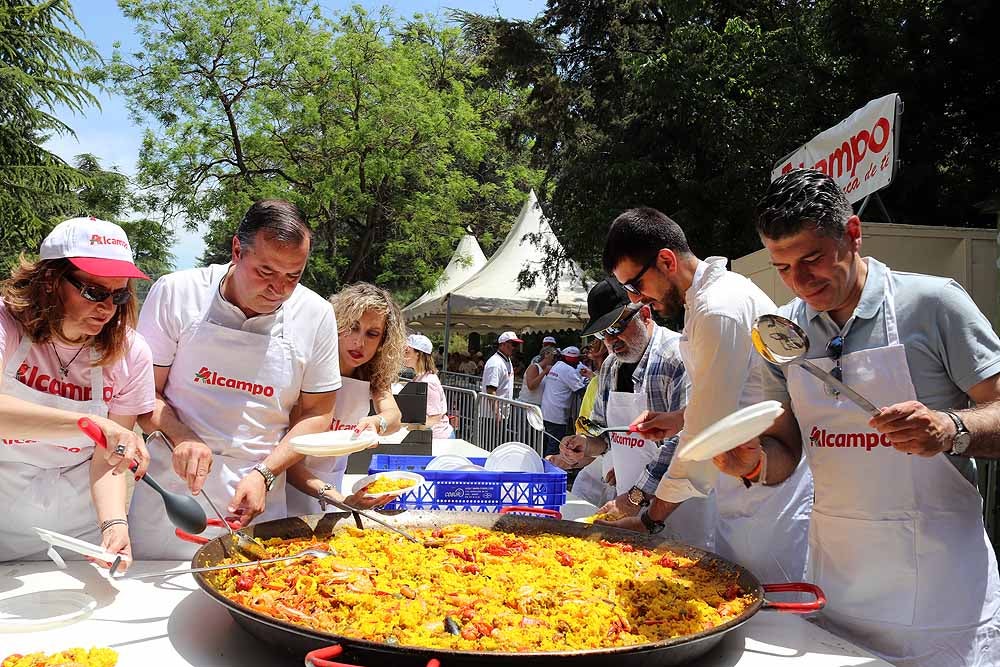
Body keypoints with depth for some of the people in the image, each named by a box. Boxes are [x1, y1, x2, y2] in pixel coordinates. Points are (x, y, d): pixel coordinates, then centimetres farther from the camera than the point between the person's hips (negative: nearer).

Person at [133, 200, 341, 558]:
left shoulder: (316, 315, -5)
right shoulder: (175, 292, -8)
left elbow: (316, 414, 2)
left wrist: (264, 474, -11)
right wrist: (179, 437, -21)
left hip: (259, 493, 1)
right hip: (171, 489, 0)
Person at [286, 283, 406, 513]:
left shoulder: (375, 373, -4)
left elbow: (394, 417, -20)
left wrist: (376, 422, -43)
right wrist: (336, 497, -40)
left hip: (332, 483, 5)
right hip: (292, 481, -4)